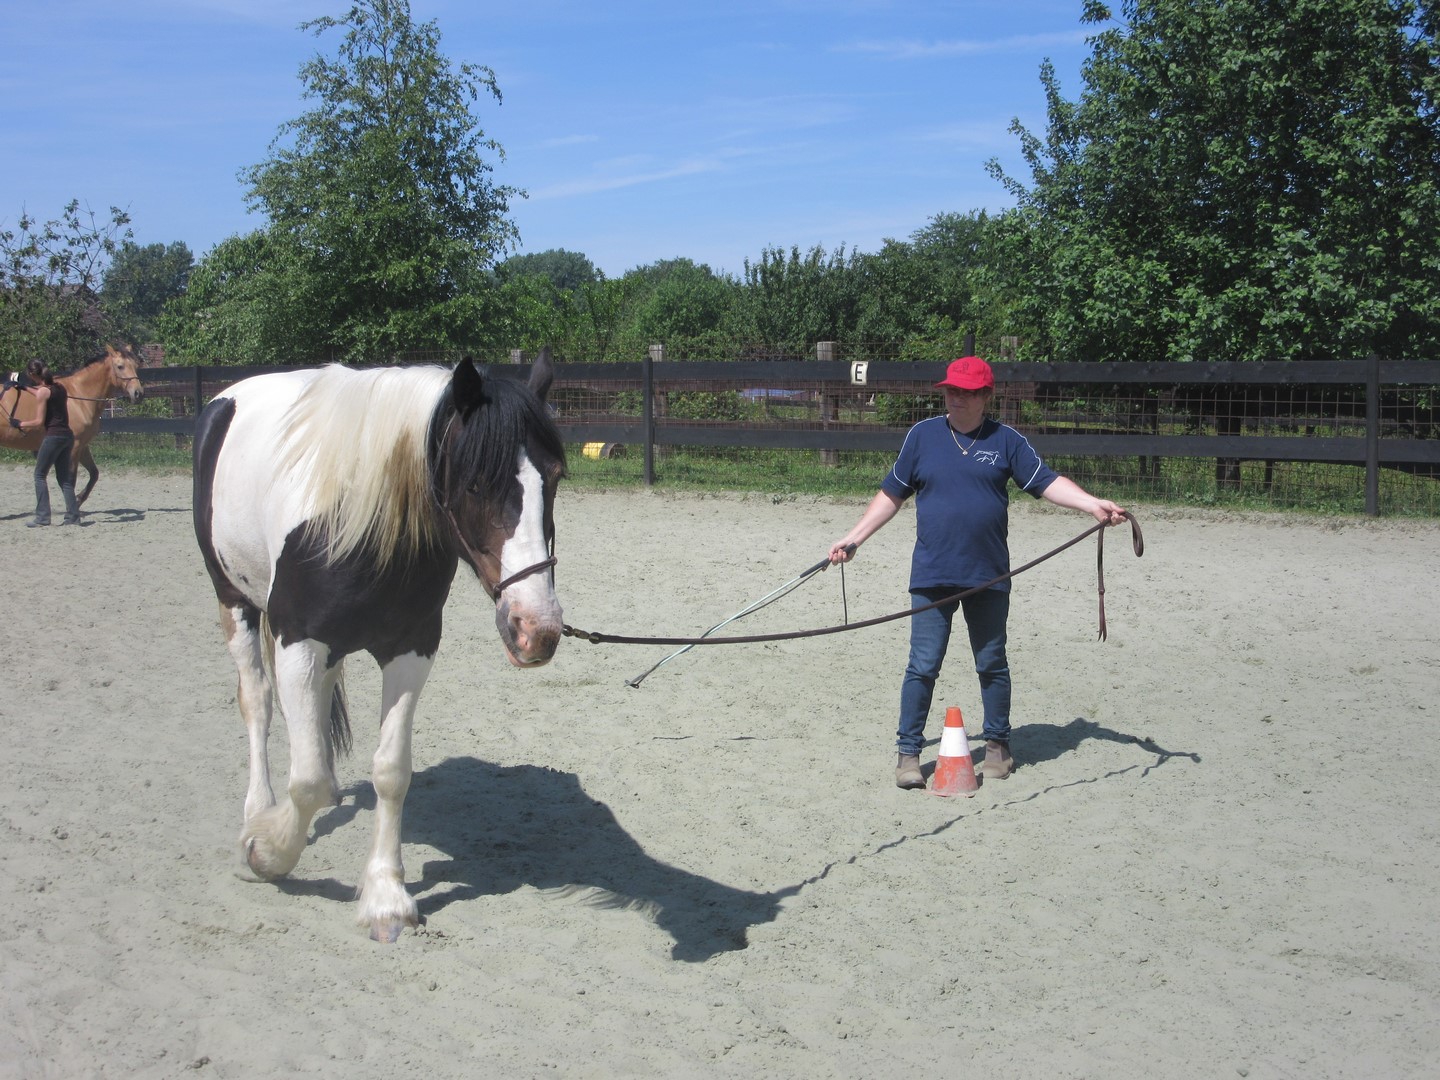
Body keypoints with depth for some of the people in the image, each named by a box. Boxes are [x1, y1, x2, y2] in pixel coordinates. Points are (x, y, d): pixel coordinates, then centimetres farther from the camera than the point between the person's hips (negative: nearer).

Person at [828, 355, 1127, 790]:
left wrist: (1094, 504, -16)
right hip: (931, 576, 0)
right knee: (923, 667, -1)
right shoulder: (923, 435, 4)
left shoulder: (1007, 441, 3)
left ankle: (997, 746, 27)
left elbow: (1046, 482, -1)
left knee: (992, 665, 12)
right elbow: (892, 494, 9)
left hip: (988, 577, 1)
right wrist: (853, 539, 6)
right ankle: (908, 751, 9)